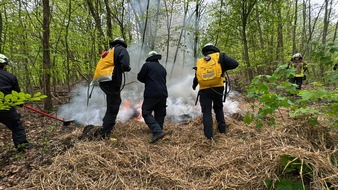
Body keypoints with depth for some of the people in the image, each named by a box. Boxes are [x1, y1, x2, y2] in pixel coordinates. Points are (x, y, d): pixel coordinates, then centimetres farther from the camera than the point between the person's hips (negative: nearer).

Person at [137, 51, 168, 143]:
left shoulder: (147, 65, -1)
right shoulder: (162, 68, 19)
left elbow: (140, 77, 2)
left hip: (151, 94, -6)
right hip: (163, 94, 7)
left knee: (146, 113, -4)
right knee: (160, 114, 13)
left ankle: (157, 131, -19)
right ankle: (158, 131, 17)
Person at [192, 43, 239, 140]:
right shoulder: (220, 56, 6)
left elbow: (196, 77, 23)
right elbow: (234, 64, -6)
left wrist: (194, 86, 42)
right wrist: (223, 68, 10)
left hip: (204, 90, 0)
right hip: (218, 88, 0)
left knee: (206, 112, 5)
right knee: (218, 108, 22)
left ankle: (209, 135, 0)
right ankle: (222, 128, 24)